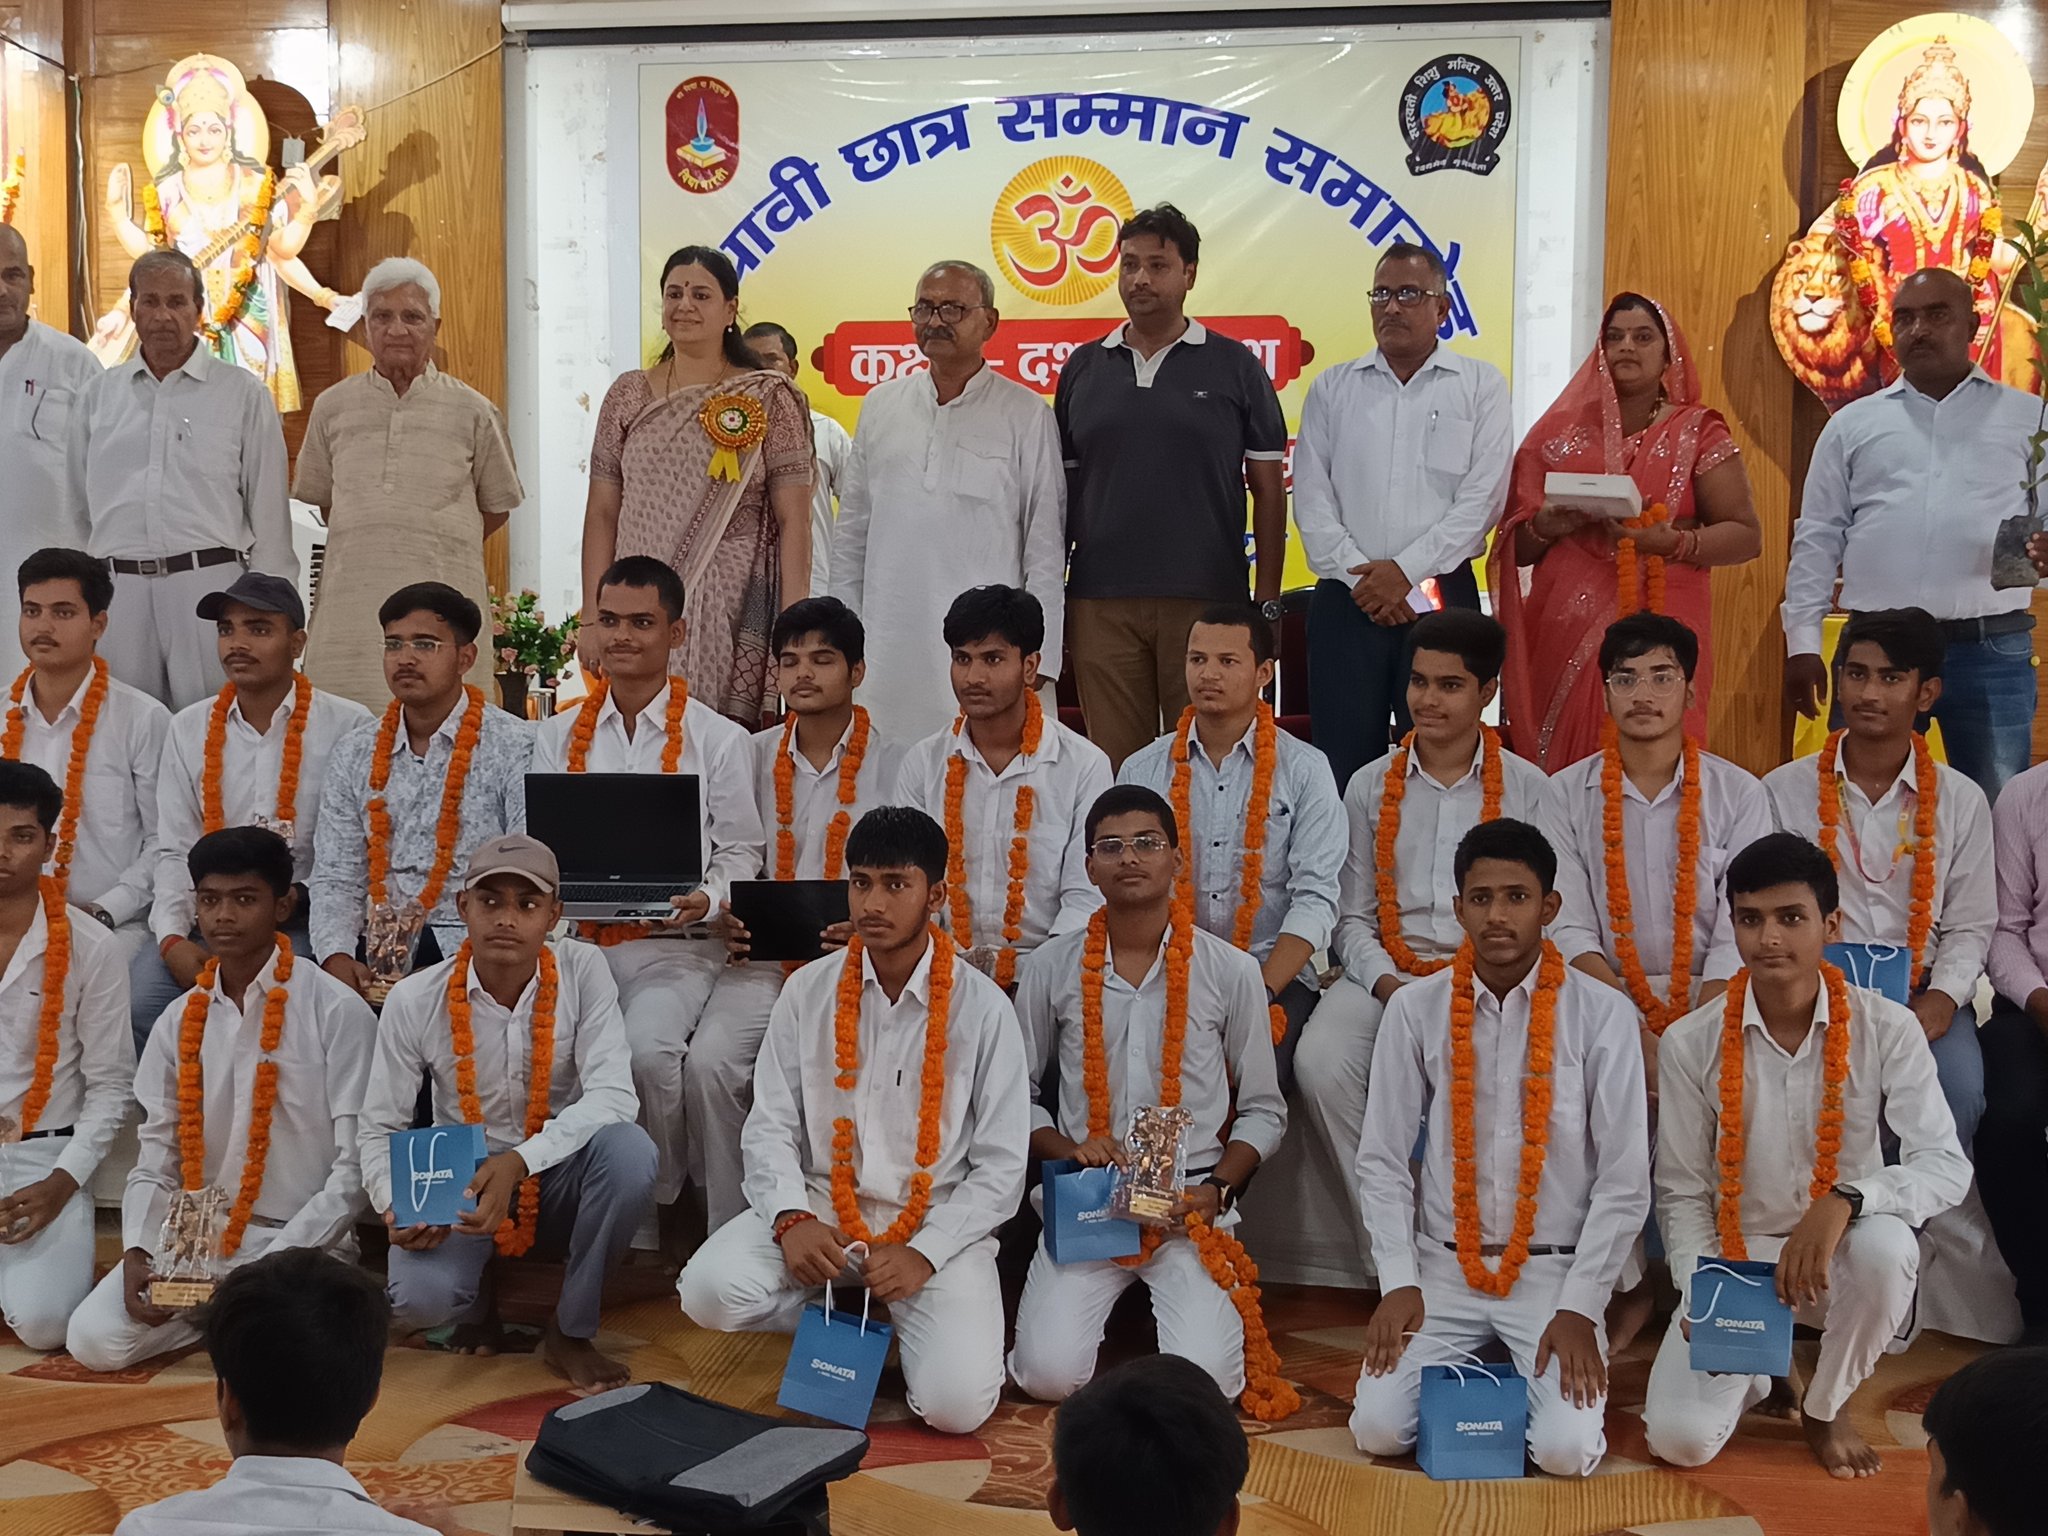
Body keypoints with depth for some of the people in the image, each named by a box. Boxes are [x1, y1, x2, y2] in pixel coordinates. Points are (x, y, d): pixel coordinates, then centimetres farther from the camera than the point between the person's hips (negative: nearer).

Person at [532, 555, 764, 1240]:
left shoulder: (717, 739, 6)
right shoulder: (560, 735, 15)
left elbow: (741, 852, 5)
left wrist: (705, 899, -16)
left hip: (675, 945, -2)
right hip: (574, 937, 3)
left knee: (649, 1046, -31)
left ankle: (662, 1203, -5)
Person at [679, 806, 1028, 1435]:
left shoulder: (982, 1008, -7)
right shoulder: (808, 992, 1)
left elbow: (1001, 1167, -5)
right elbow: (770, 1126, 1)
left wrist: (925, 1252, -16)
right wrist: (791, 1219, -18)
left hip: (938, 1222, -2)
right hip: (821, 1204, 2)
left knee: (955, 1404, -22)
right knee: (710, 1288, -25)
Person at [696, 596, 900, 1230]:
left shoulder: (893, 766, 4)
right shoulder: (753, 758, 12)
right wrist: (724, 921, -5)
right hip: (761, 958, 3)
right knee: (709, 1062, -24)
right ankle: (727, 1234, -9)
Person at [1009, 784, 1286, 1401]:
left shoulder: (1230, 970, 1)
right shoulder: (1051, 967, 3)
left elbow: (1264, 1111, 7)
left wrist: (1217, 1187, -8)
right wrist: (1065, 1149, -9)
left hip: (1191, 1204, -1)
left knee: (1205, 1381, -19)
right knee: (1049, 1374, -18)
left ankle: (1185, 1298, 16)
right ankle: (1099, 1298, 17)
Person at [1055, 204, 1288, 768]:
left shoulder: (1234, 367, 4)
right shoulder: (1084, 367, 11)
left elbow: (1268, 489, 4)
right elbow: (1062, 486, 13)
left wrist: (1267, 601, -3)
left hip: (1206, 600, -2)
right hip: (1100, 604, 2)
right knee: (1114, 765, 6)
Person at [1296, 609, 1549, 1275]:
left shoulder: (1528, 789, 7)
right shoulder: (1370, 786, 12)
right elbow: (1352, 918, 10)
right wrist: (1386, 984, -9)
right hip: (1384, 975, 2)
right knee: (1321, 1062, -29)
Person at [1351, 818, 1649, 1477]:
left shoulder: (1601, 1014, -7)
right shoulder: (1416, 1010, -3)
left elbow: (1625, 1180, -5)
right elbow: (1382, 1161, 2)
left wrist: (1579, 1308, -10)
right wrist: (1400, 1282, -7)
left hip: (1555, 1270, -1)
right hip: (1443, 1266, 2)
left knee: (1567, 1450, -19)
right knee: (1378, 1429, -15)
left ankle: (1540, 1368, 15)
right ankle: (1465, 1373, 17)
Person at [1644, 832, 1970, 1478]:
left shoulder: (1887, 1030, -12)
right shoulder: (1691, 1042, -10)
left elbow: (1947, 1166, -19)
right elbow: (1683, 1192, -2)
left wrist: (1845, 1202, -36)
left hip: (1840, 1255, 0)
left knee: (1886, 1245, -37)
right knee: (1680, 1437, -20)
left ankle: (1825, 1408, -5)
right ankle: (1754, 1368, 19)